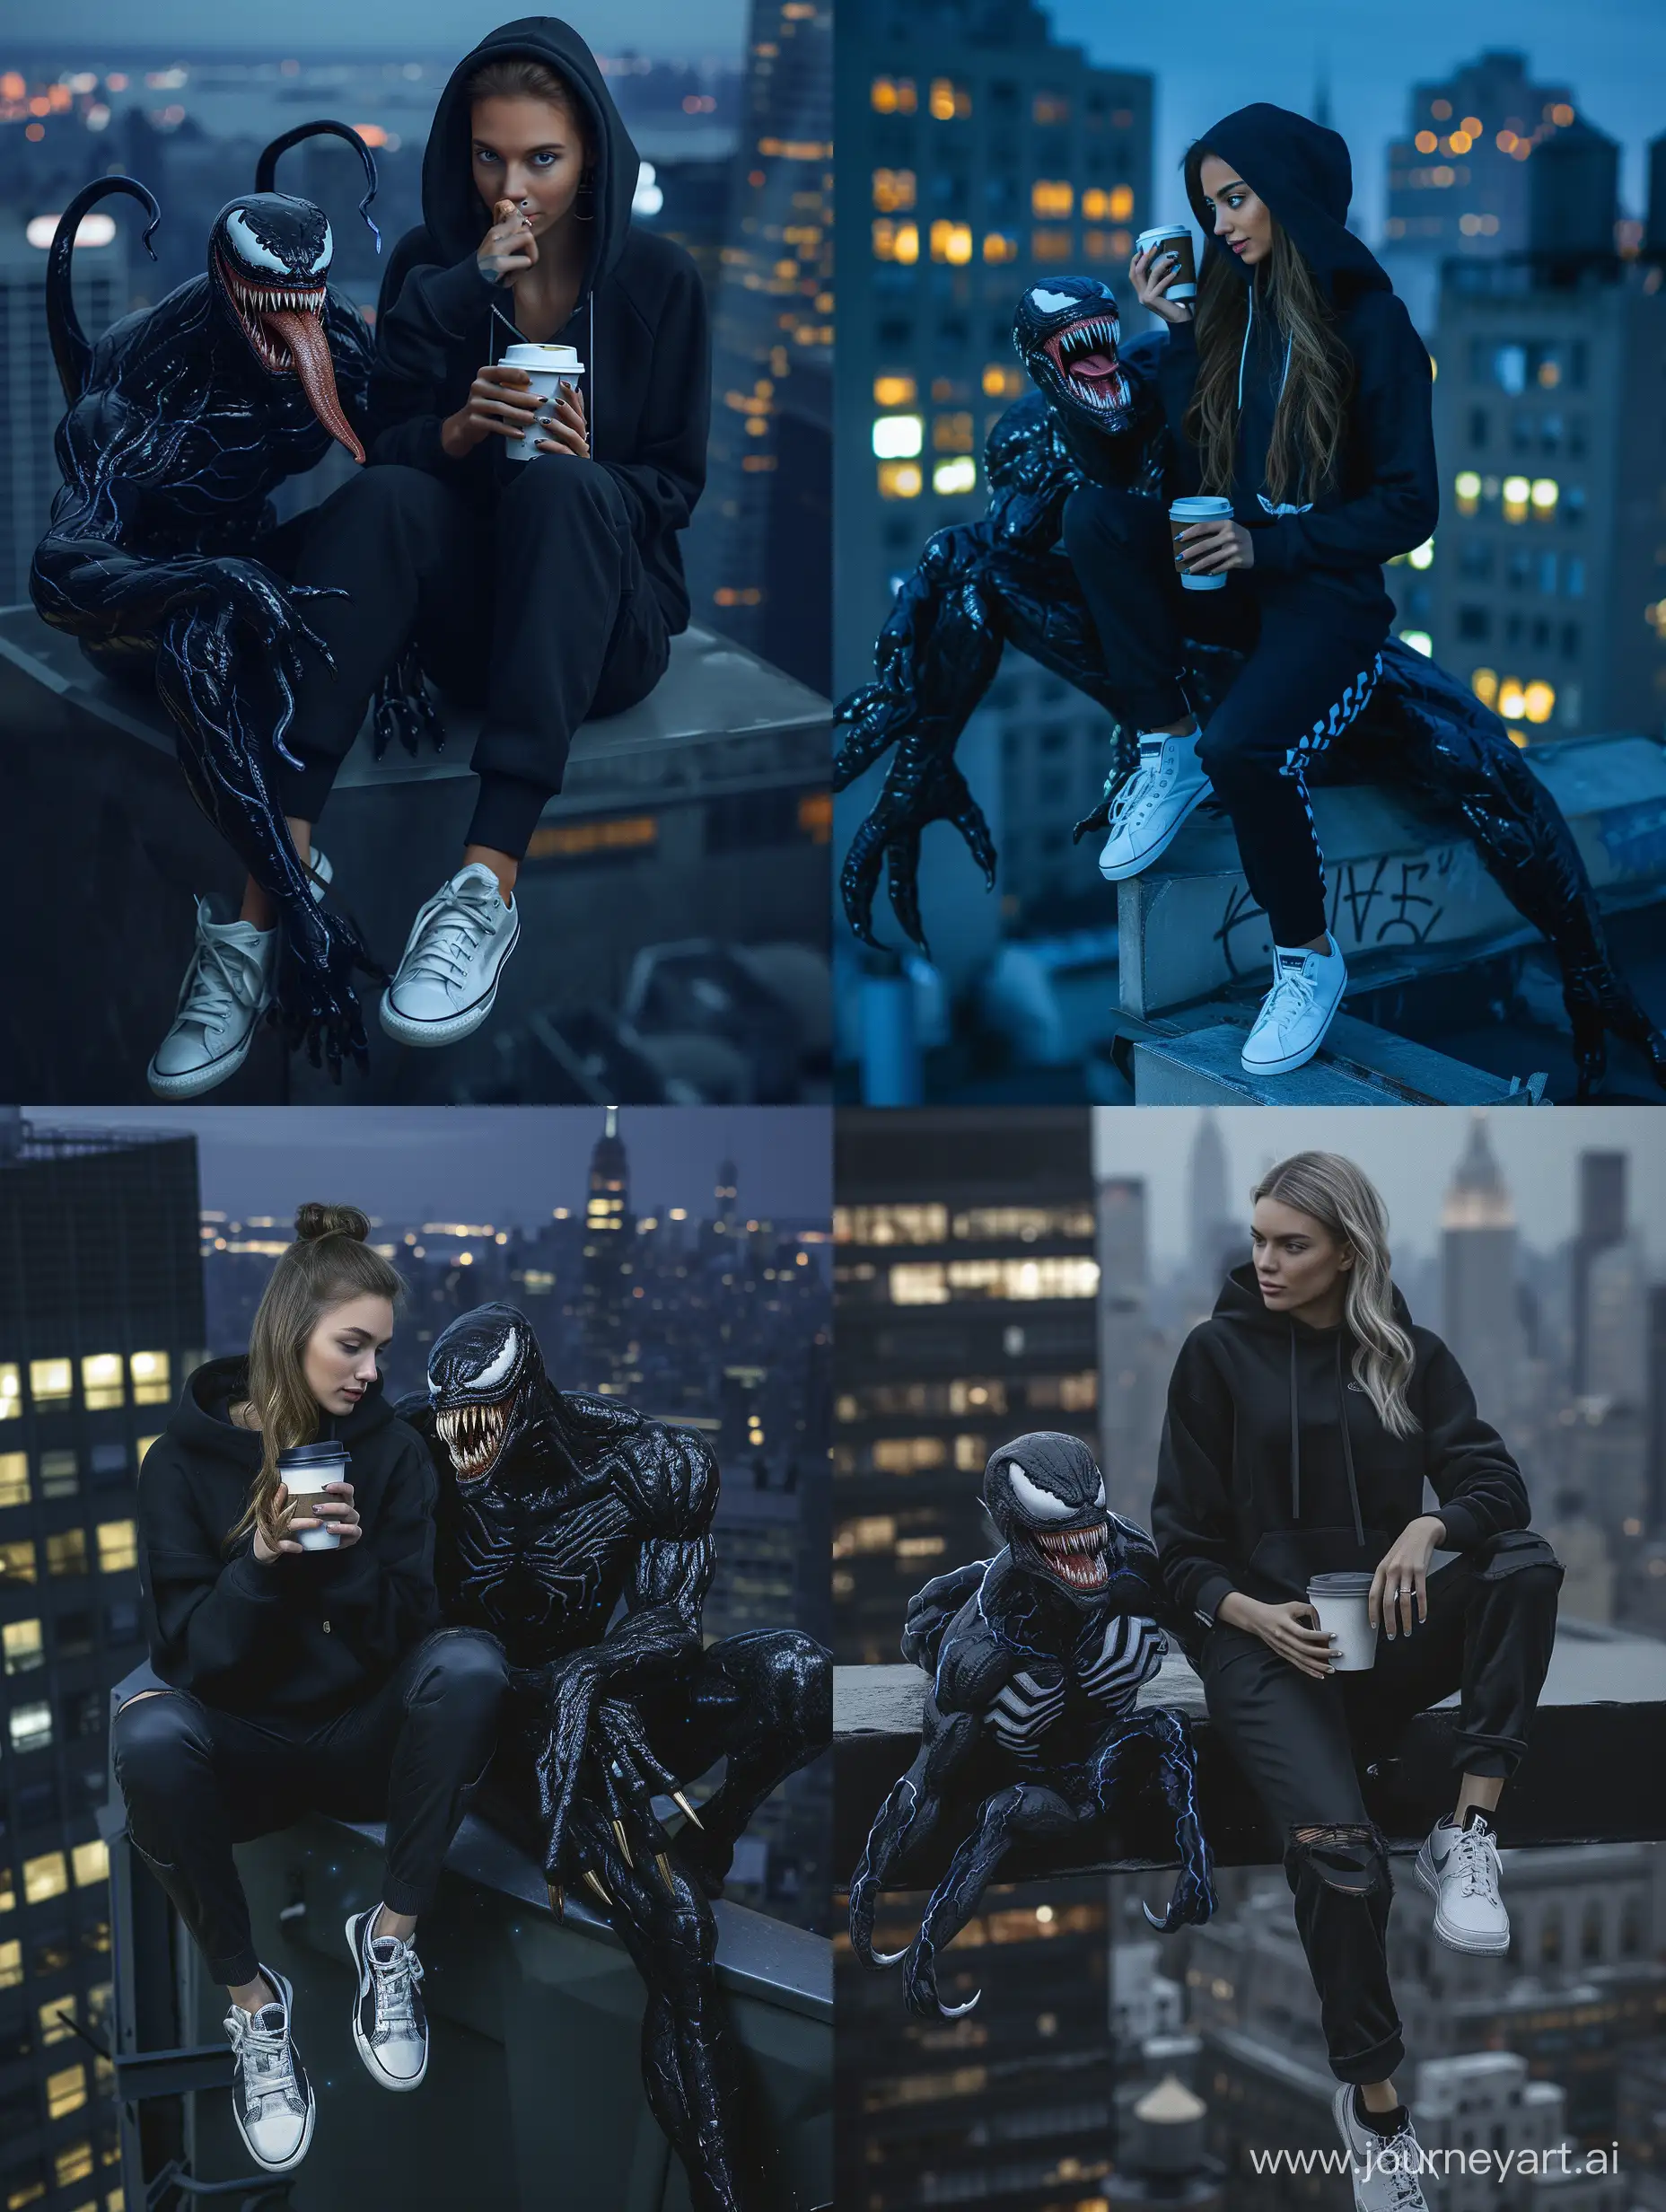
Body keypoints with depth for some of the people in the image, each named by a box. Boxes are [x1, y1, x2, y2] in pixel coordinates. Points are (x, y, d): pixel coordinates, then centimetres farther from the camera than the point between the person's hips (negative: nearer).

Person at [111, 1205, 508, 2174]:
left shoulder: (391, 1448, -2)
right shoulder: (188, 1458, -6)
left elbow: (404, 1634, -5)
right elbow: (189, 1653, -11)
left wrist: (352, 1555, -24)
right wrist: (262, 1558, -28)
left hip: (363, 1736, 1)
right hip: (245, 1748, -1)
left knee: (469, 1661, -31)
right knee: (151, 1733, -36)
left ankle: (392, 1937, -16)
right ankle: (252, 1998, -17)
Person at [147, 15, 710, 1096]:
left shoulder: (658, 279, 0)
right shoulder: (431, 264, 3)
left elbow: (675, 483, 1)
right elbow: (379, 444, -2)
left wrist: (585, 468, -20)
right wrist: (454, 433, -23)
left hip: (606, 622, -1)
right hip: (466, 606, 1)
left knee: (559, 488, -35)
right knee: (383, 496, -32)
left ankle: (488, 888, -49)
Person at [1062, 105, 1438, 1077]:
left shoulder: (1371, 323, -9)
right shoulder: (1229, 307, 7)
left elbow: (1411, 508, -9)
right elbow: (1193, 468, 5)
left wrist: (1268, 544, -17)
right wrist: (1177, 334, -3)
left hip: (1329, 588, -6)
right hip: (1235, 570, 6)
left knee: (1242, 747, -32)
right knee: (1096, 511, -22)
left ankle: (1309, 958, -6)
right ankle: (1171, 749, -12)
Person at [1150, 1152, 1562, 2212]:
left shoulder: (1409, 1352, 8)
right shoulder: (1221, 1351, 1)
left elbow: (1497, 1480, -5)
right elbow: (1184, 1543, 2)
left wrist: (1431, 1527, -27)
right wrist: (1254, 1616, -17)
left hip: (1389, 1631, 3)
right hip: (1265, 1640, -3)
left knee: (1526, 1561, -27)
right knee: (1340, 1855, -28)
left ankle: (1468, 1836, -26)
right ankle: (1374, 2101, -9)